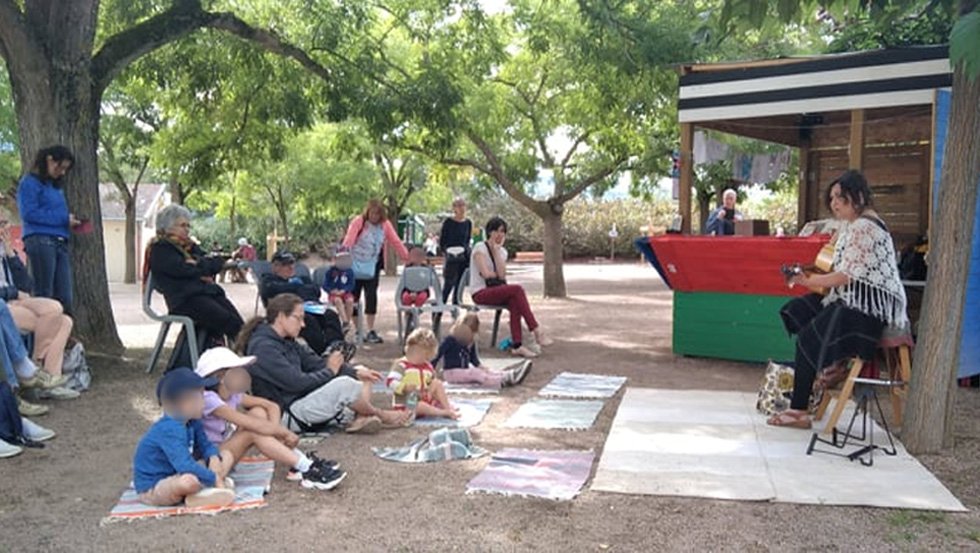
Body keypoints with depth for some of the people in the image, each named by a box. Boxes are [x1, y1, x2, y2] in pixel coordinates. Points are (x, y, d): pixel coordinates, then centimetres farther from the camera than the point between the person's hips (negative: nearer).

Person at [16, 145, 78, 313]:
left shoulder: (56, 186, 23)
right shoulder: (30, 182, 0)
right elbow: (29, 214, -11)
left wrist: (70, 221, 6)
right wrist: (64, 218, -11)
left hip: (60, 243, 7)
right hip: (40, 241, -7)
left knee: (64, 299, 0)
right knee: (44, 297, -7)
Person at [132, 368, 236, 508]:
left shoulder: (192, 423, 0)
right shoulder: (170, 430, -29)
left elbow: (206, 445, 9)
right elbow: (185, 466, -39)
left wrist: (214, 458, -14)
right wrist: (214, 478, -30)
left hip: (175, 476, 10)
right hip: (152, 489, -10)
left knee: (226, 456, 4)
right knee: (189, 481, -43)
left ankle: (203, 489, -17)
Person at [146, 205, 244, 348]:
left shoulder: (190, 246, 27)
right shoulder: (160, 249, 5)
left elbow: (217, 263, 17)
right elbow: (183, 269, -11)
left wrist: (198, 264, -2)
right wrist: (204, 265, 5)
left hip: (208, 290, 7)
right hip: (184, 299, -7)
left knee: (237, 322, -20)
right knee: (229, 322, -28)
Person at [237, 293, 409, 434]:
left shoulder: (285, 342, 12)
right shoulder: (263, 347, -18)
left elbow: (316, 362, 8)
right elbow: (298, 382, -24)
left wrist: (356, 372, -4)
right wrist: (330, 371, -10)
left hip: (299, 402, 11)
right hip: (285, 415, -11)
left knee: (357, 379, 9)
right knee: (344, 384, -22)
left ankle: (354, 419, -17)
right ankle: (379, 415, 4)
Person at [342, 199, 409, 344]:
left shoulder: (385, 225, 1)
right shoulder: (358, 222, -10)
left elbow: (396, 242, 3)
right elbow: (348, 240, -17)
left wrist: (408, 258, 0)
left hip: (372, 267, 2)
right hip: (355, 266, -2)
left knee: (371, 298, 0)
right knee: (353, 297, 4)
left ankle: (370, 332, 6)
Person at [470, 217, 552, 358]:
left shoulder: (502, 251, 13)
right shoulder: (480, 248, -5)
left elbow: (502, 274, -6)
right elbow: (486, 273, -18)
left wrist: (497, 250, -7)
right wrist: (499, 274, 1)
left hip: (496, 290, 6)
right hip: (480, 293, -6)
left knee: (514, 302, -29)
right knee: (517, 289, -28)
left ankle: (517, 345, -34)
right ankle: (537, 332, -28)